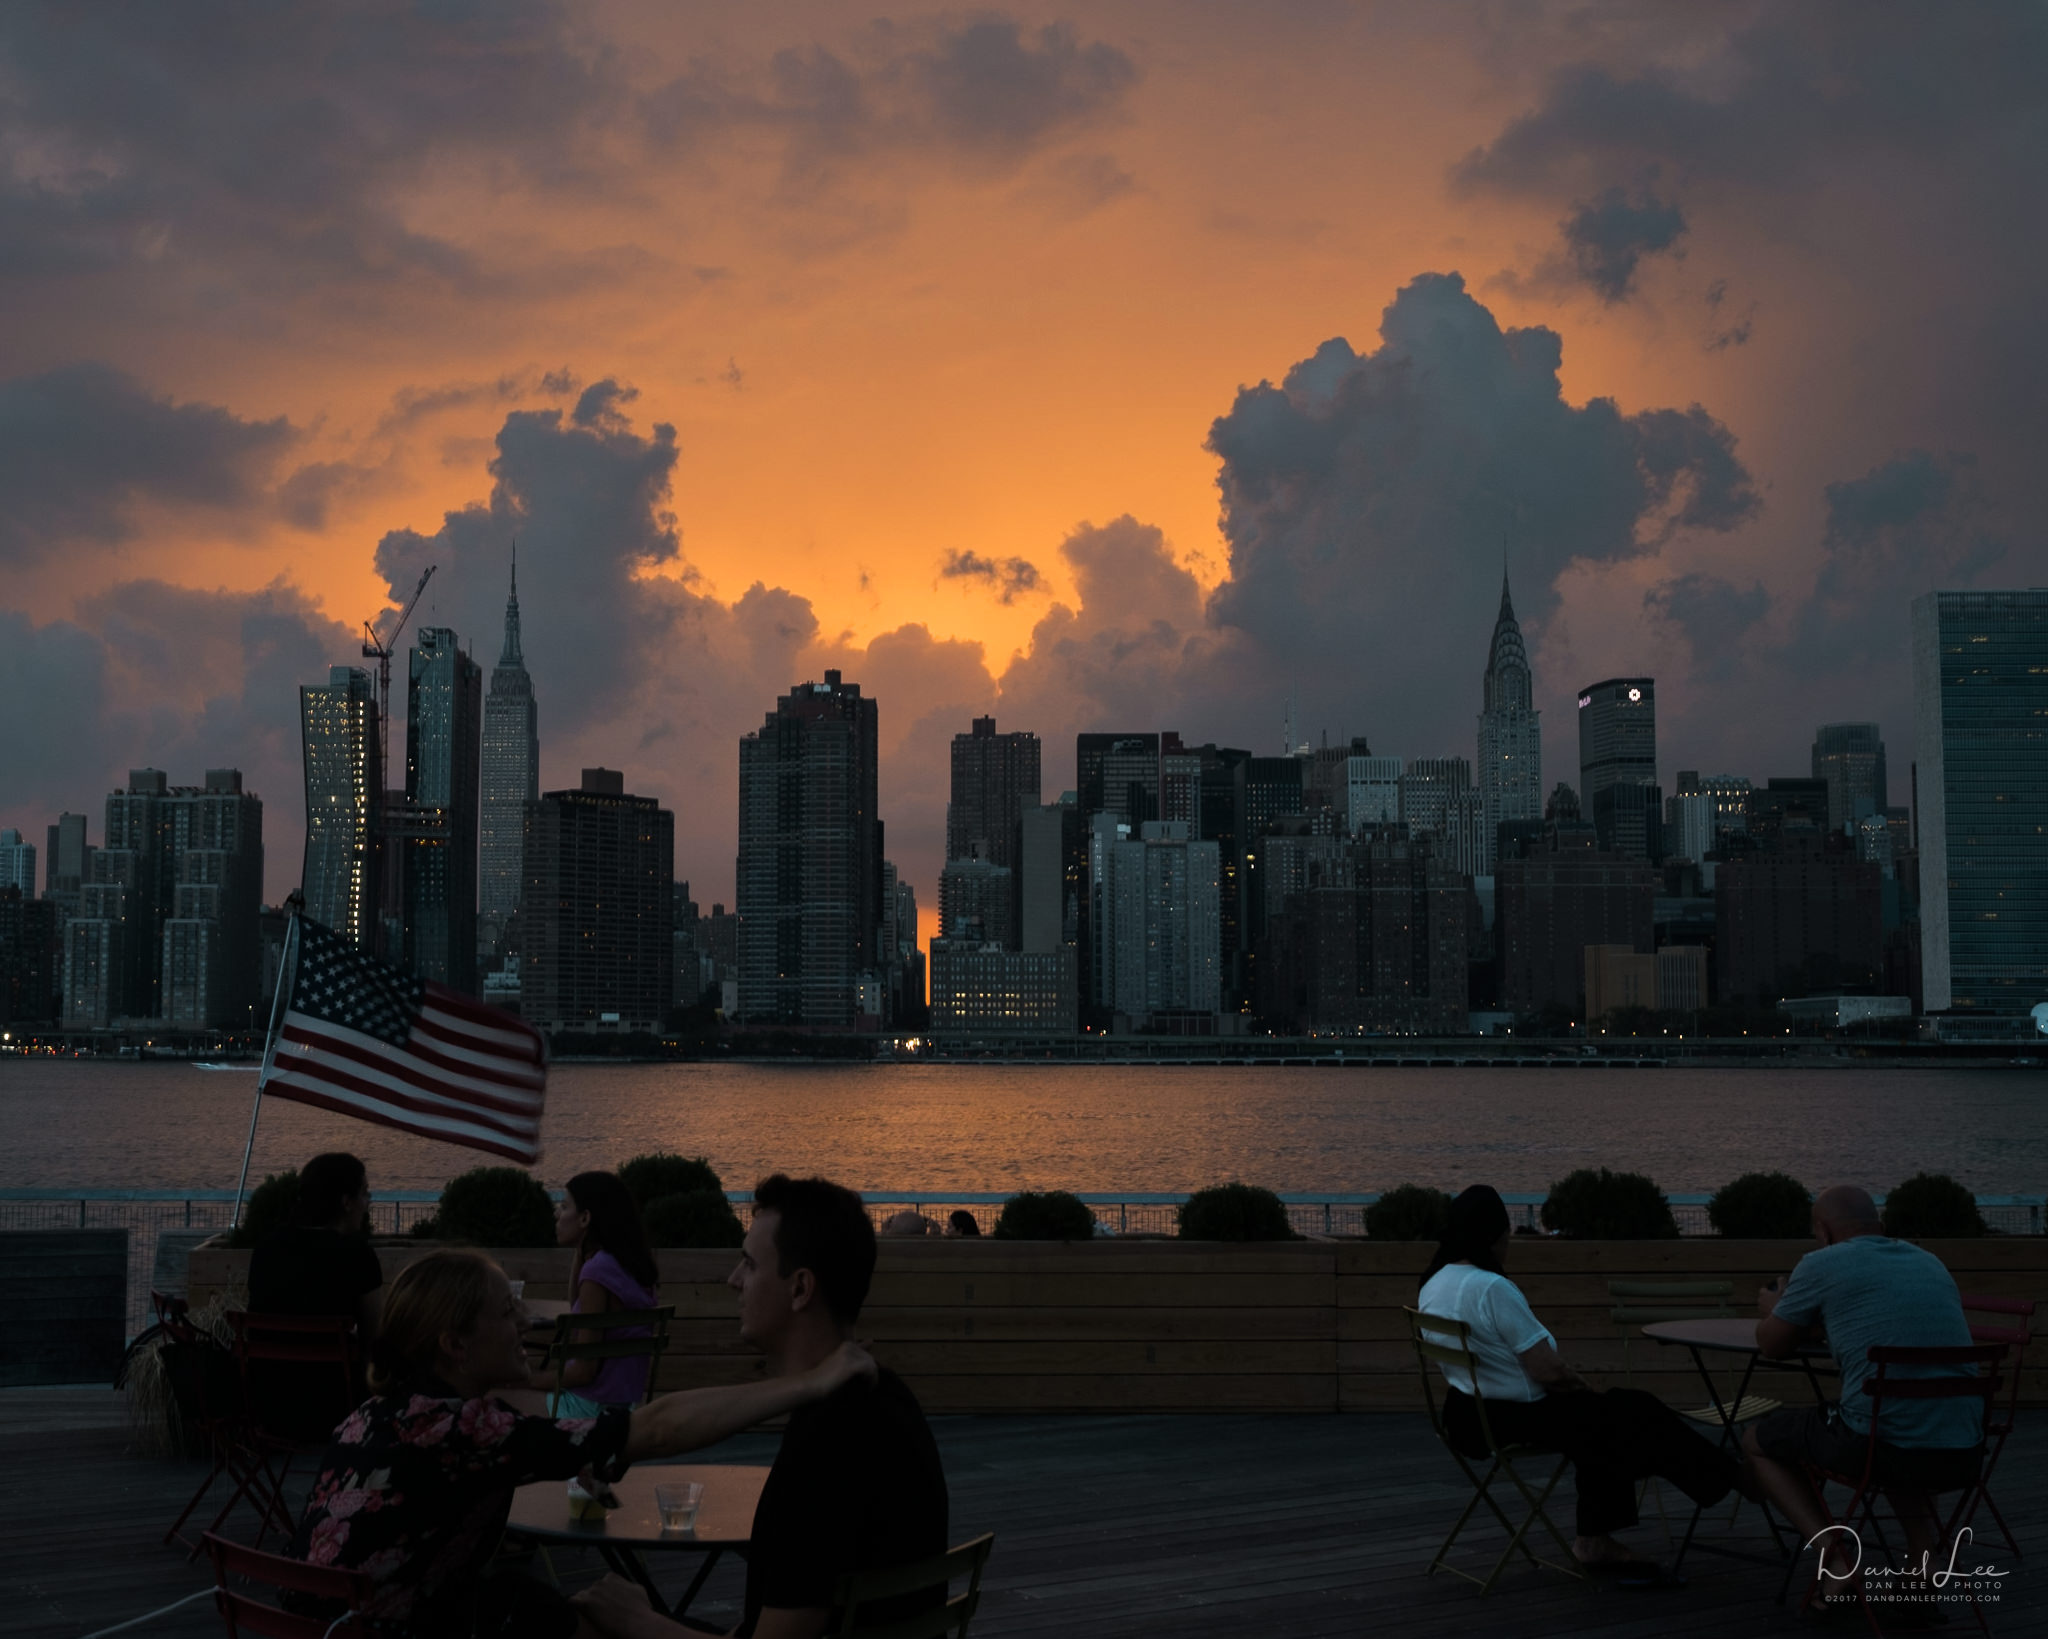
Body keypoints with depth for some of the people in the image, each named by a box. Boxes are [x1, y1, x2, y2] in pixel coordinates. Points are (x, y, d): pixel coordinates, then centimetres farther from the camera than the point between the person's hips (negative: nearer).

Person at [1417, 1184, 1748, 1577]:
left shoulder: (1432, 1284, 4)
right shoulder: (1492, 1288, -25)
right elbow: (1549, 1372, -24)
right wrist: (1588, 1388, -2)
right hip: (1513, 1420, -9)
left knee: (1603, 1419, 24)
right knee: (1634, 1414, 6)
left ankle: (1596, 1541, 26)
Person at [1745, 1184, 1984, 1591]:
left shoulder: (1821, 1265, 2)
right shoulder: (1930, 1263, 19)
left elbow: (1772, 1345, 14)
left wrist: (1775, 1309, 37)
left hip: (1877, 1442, -5)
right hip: (1963, 1456, 6)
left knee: (1758, 1441, 21)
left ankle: (1834, 1556, 2)